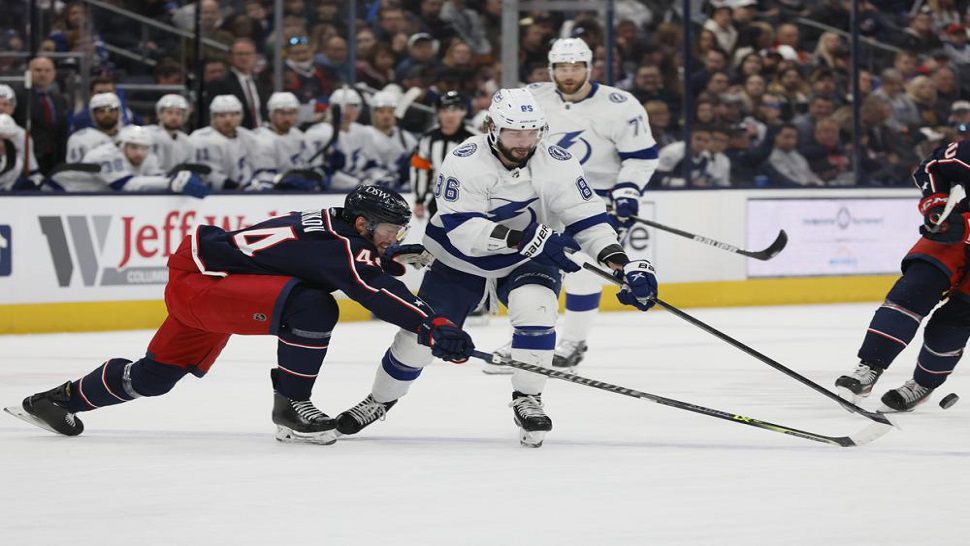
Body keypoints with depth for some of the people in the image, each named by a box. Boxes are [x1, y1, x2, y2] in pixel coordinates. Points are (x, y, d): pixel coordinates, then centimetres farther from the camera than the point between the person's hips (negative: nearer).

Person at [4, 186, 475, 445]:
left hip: (194, 275, 10)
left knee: (157, 374, 24)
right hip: (199, 284, -10)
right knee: (311, 307, -26)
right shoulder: (342, 245, -23)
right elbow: (378, 296, -34)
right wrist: (434, 328, -39)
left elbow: (360, 269, 20)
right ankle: (290, 407, -13)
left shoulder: (334, 224, 3)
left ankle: (60, 400, 39)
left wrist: (389, 259, 1)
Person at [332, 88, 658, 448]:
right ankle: (380, 400, 27)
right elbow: (461, 229, -33)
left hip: (527, 264, 1)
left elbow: (588, 219, -16)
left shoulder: (558, 164, -18)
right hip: (460, 263, -1)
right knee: (420, 334, 0)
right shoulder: (464, 162, -25)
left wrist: (624, 265, -29)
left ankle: (527, 400, -13)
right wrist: (524, 237, -44)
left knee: (535, 309, -30)